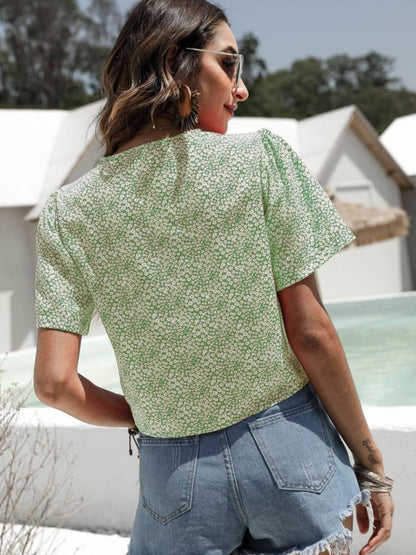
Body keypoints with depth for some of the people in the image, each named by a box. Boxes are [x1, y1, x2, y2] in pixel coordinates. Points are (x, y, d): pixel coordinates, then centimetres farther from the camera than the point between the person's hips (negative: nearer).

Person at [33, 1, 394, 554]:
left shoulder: (69, 210, -3)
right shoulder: (261, 157, -9)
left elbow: (54, 383, -8)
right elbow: (311, 333, -10)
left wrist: (140, 417, 11)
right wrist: (370, 463, 1)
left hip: (178, 479, 1)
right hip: (290, 449, -1)